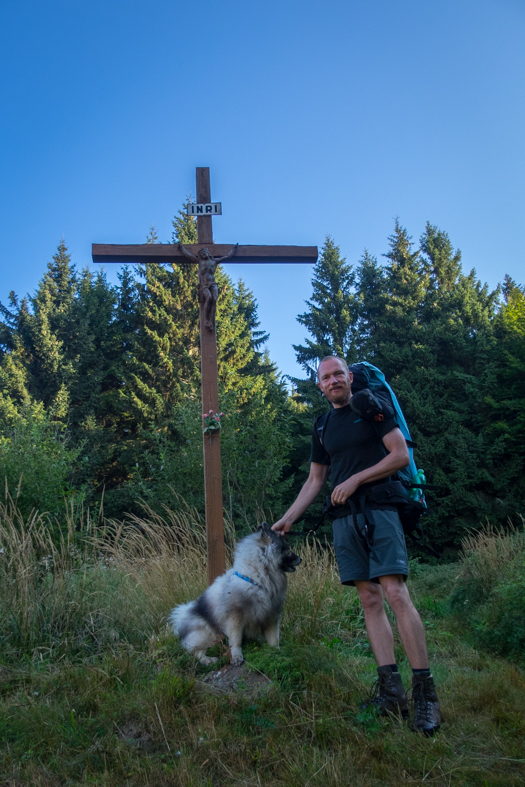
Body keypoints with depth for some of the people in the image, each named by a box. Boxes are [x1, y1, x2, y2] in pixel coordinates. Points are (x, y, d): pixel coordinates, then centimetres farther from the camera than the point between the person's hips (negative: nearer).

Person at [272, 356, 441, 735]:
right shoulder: (323, 429, 18)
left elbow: (401, 454, -5)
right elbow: (315, 480, 22)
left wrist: (356, 479, -11)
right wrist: (288, 519, 16)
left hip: (379, 511, -5)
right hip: (344, 519, 5)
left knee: (395, 593, -15)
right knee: (370, 600, 2)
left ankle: (425, 691, -9)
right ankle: (392, 689, 5)